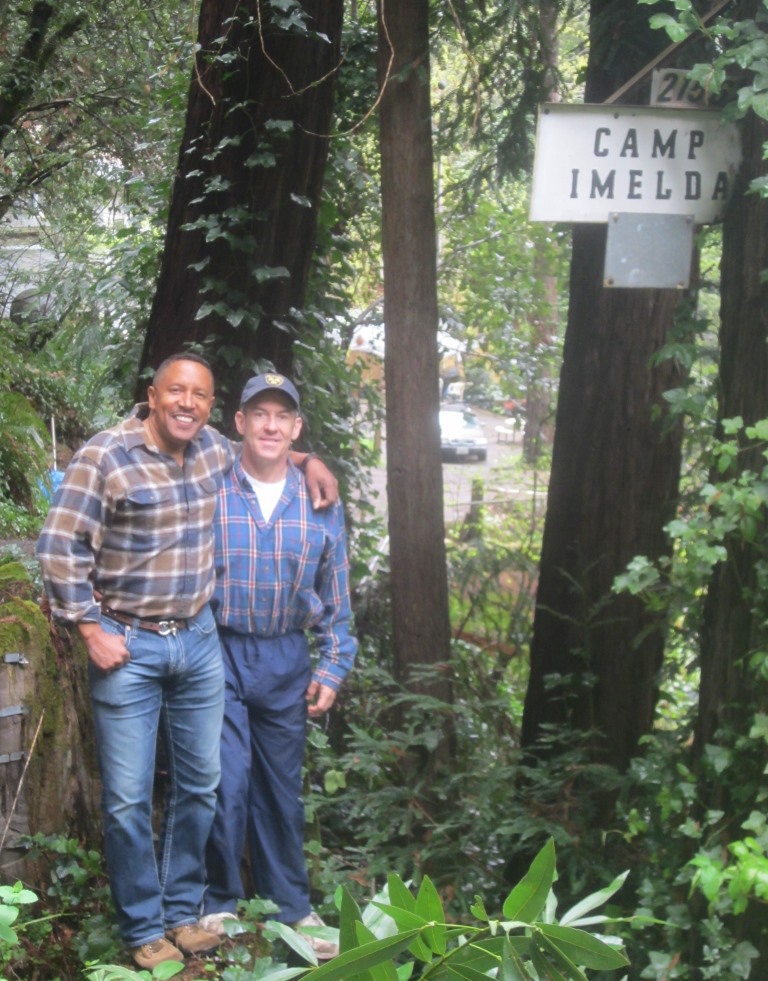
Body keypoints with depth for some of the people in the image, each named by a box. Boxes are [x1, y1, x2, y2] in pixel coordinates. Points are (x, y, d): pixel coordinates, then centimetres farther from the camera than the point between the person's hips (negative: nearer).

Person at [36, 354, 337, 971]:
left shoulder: (214, 450, 5)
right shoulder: (105, 456, -13)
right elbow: (60, 547, -11)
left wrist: (308, 460, 9)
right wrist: (91, 629, -12)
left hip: (199, 642, 6)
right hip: (128, 648, -5)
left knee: (200, 785, 13)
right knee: (129, 799, 0)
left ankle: (183, 911, 29)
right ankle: (144, 930, 16)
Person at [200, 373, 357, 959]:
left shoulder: (320, 501, 3)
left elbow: (336, 597, 9)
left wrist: (333, 670, 5)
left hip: (286, 660, 3)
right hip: (220, 652, -2)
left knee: (282, 786, 12)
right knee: (227, 782, -4)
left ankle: (291, 905, 25)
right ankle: (221, 900, 15)